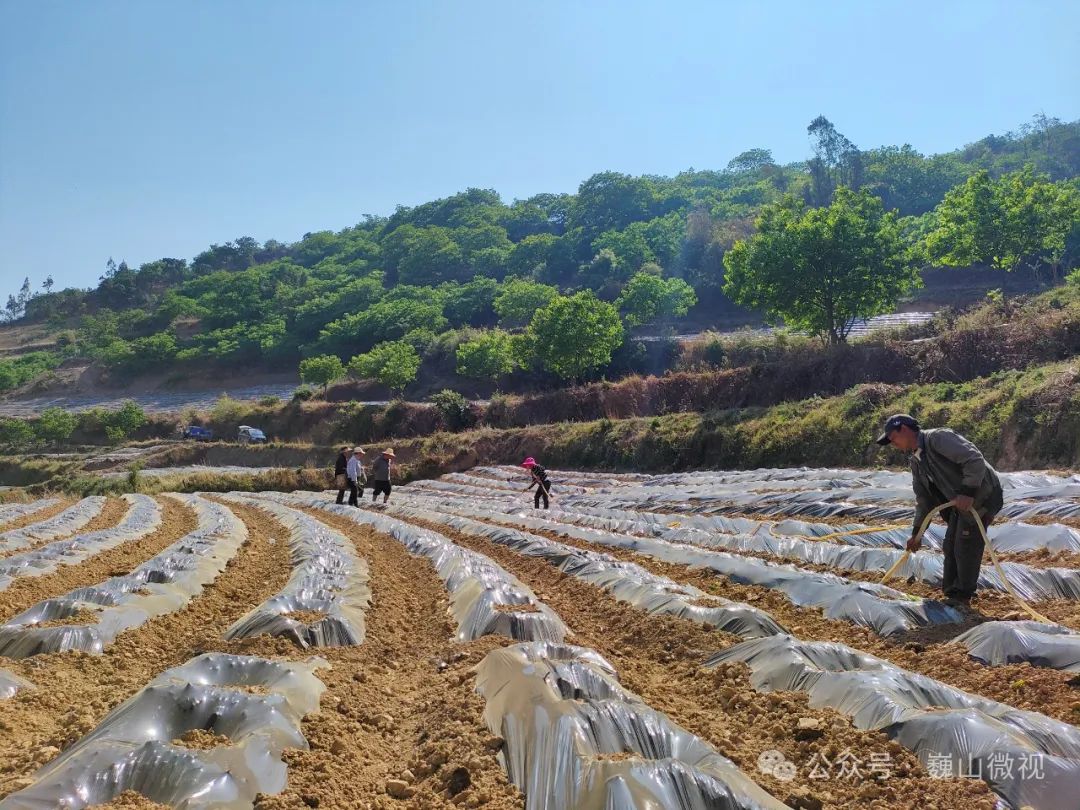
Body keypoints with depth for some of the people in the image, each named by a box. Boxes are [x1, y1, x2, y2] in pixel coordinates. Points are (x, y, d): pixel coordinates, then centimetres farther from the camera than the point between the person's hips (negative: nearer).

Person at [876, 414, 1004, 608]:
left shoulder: (938, 438, -19)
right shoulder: (916, 462, 10)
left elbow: (974, 459, -29)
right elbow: (923, 500, 15)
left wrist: (968, 492, -33)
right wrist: (917, 533, 13)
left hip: (981, 496, -9)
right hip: (959, 503, 10)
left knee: (966, 547, -7)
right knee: (950, 548, 11)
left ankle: (962, 596, 5)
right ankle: (951, 592, 21)